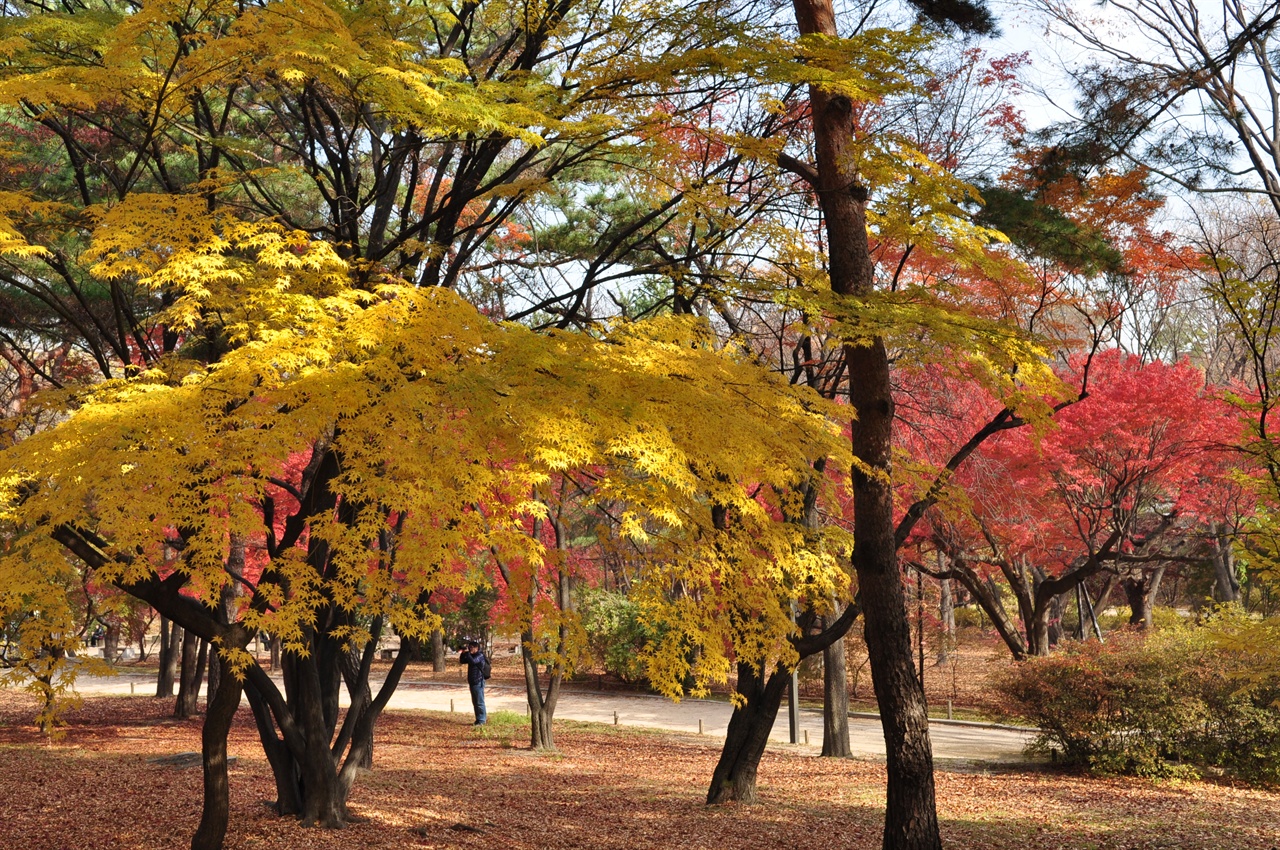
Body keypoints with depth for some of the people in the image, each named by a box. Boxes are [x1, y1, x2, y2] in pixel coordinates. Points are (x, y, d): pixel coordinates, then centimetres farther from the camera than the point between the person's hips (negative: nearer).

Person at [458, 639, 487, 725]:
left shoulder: (480, 656, -11)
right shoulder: (472, 656, 15)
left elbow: (472, 661, -28)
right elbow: (461, 661, 16)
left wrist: (467, 653, -19)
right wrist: (463, 653, 0)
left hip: (478, 682, -9)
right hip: (472, 682, 9)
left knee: (479, 702, -5)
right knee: (475, 702, 13)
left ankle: (481, 720, -2)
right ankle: (483, 717, 22)